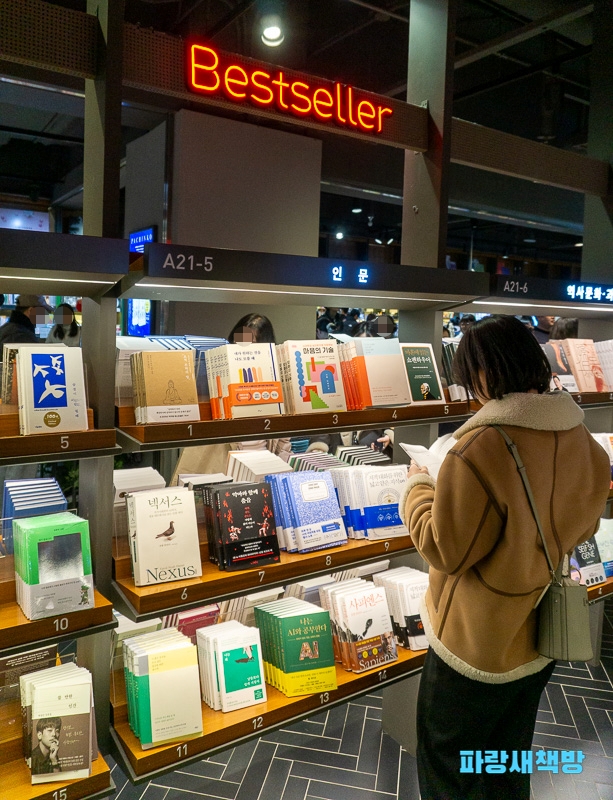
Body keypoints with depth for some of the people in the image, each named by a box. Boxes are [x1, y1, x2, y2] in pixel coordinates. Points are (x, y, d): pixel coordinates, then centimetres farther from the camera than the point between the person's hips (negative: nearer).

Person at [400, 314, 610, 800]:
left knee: (447, 760, 18)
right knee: (511, 755, 28)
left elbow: (444, 550, -23)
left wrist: (418, 486, -8)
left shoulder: (480, 450, -31)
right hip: (544, 635, 7)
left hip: (480, 644, -6)